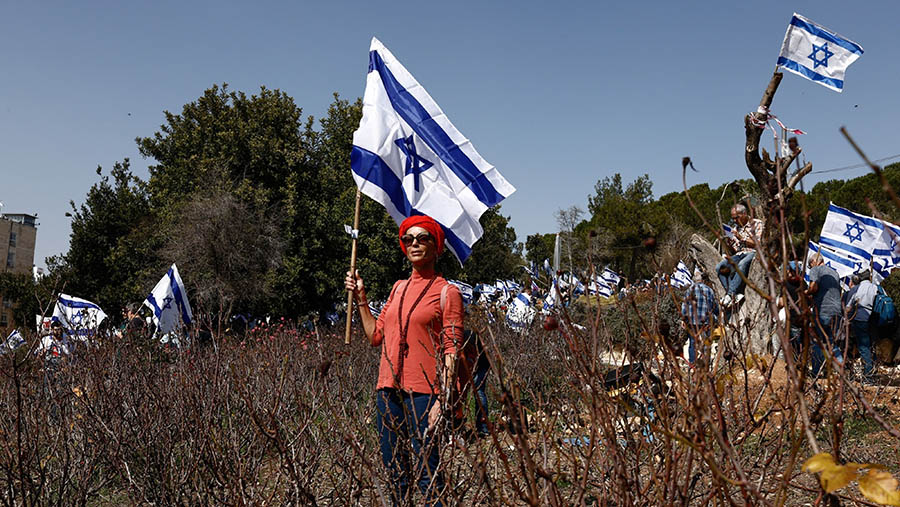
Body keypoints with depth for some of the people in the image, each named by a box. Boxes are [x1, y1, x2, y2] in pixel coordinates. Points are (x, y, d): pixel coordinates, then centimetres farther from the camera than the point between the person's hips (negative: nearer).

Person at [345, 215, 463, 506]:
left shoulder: (447, 292, -2)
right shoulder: (399, 288, 16)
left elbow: (451, 350, -8)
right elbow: (376, 336, 17)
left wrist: (442, 400, -15)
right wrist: (360, 298, 14)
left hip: (422, 391, -6)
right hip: (388, 388, 6)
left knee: (427, 473, -7)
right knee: (395, 473, 10)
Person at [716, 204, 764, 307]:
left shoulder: (757, 224, 6)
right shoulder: (736, 229, 24)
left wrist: (742, 238, -10)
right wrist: (729, 243, 0)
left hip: (753, 252, -6)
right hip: (739, 254, 6)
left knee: (742, 264, -40)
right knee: (719, 267, -22)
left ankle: (730, 294, -41)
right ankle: (737, 294, -32)